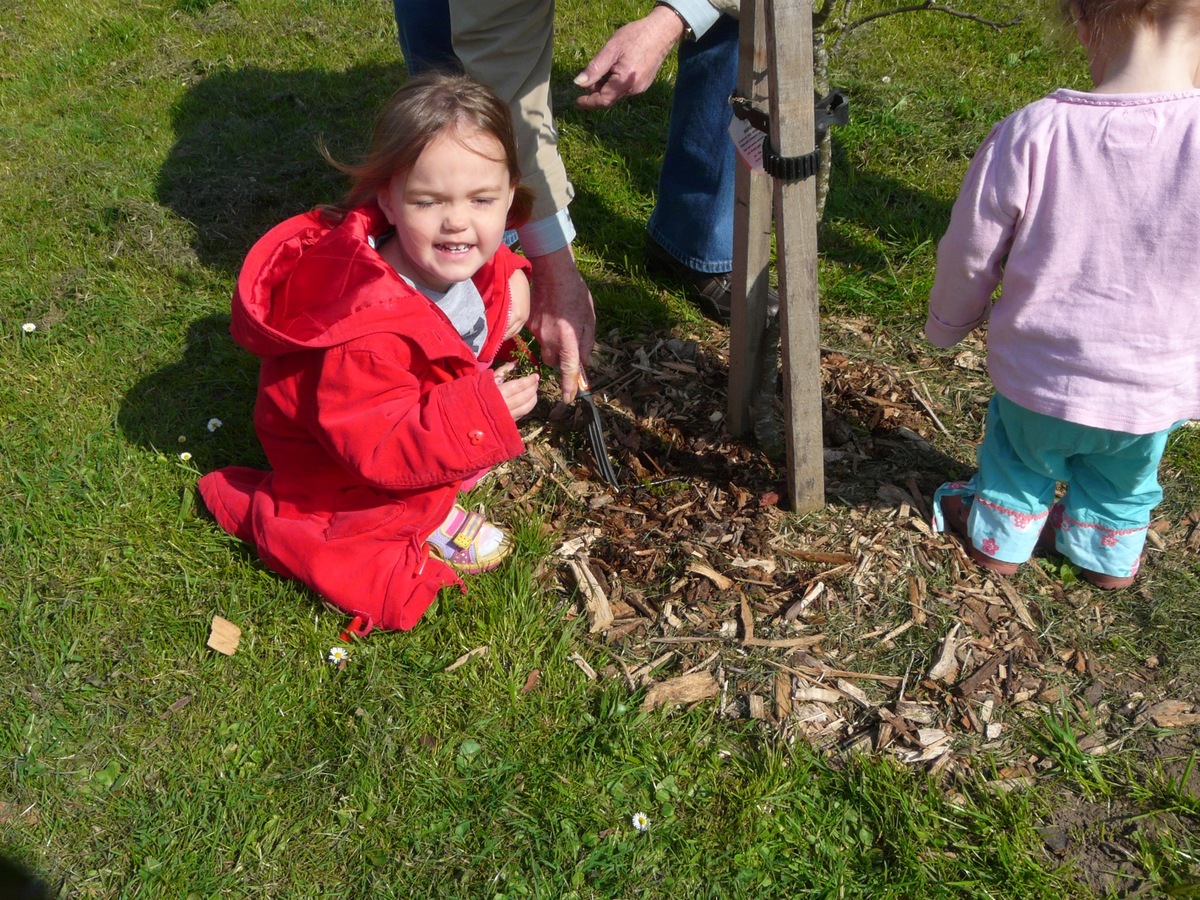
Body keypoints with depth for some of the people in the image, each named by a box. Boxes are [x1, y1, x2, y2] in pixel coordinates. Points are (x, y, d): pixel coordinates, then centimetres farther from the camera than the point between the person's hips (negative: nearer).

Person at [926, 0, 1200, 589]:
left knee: (1021, 461, 31)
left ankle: (999, 538, 53)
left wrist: (947, 325, 11)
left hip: (1037, 379, -1)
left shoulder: (1031, 136, -24)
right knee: (1121, 483, 31)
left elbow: (968, 257, -10)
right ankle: (1106, 555, 55)